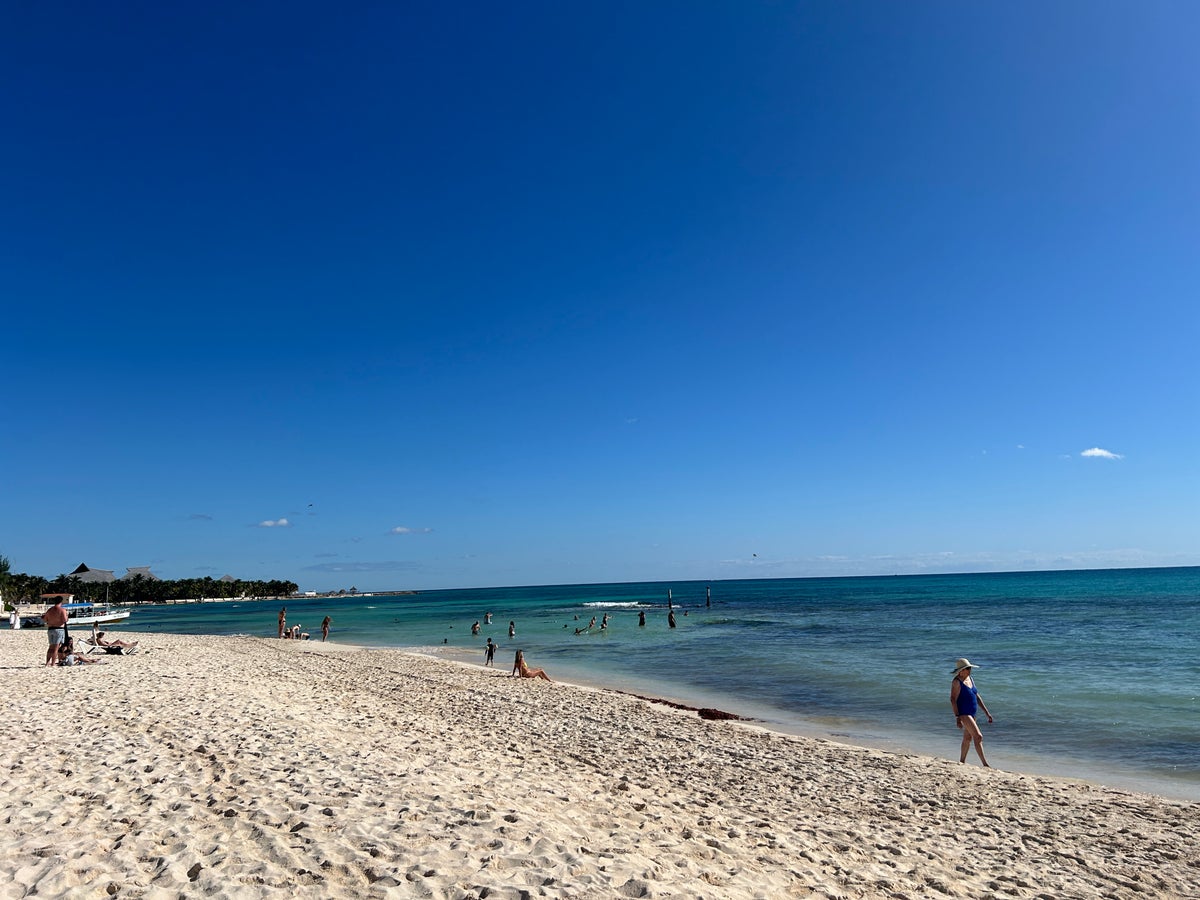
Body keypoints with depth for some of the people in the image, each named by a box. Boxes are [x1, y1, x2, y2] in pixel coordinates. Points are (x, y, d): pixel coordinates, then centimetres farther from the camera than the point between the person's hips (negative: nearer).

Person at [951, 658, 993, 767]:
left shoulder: (970, 679, 10)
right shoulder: (957, 682, -15)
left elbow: (977, 697, 15)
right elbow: (953, 699, -18)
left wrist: (986, 712, 12)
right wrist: (957, 717, -23)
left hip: (971, 713, 9)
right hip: (963, 713, -9)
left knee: (968, 738, 15)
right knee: (978, 736, -14)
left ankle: (962, 762, 25)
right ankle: (985, 764, -11)